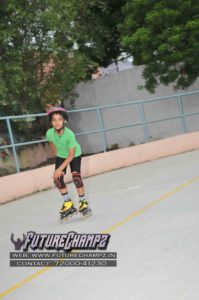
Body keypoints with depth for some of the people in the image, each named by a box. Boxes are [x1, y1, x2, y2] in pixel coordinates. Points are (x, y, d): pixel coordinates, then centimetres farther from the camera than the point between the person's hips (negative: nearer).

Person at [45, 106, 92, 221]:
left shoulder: (70, 134, -37)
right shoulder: (49, 133, -27)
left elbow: (71, 155, -30)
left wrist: (60, 169, -32)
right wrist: (57, 154, 5)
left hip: (75, 155, -4)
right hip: (61, 156, 4)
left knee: (76, 176, -18)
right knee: (57, 178, -7)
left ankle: (83, 203, 1)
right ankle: (68, 203, 10)